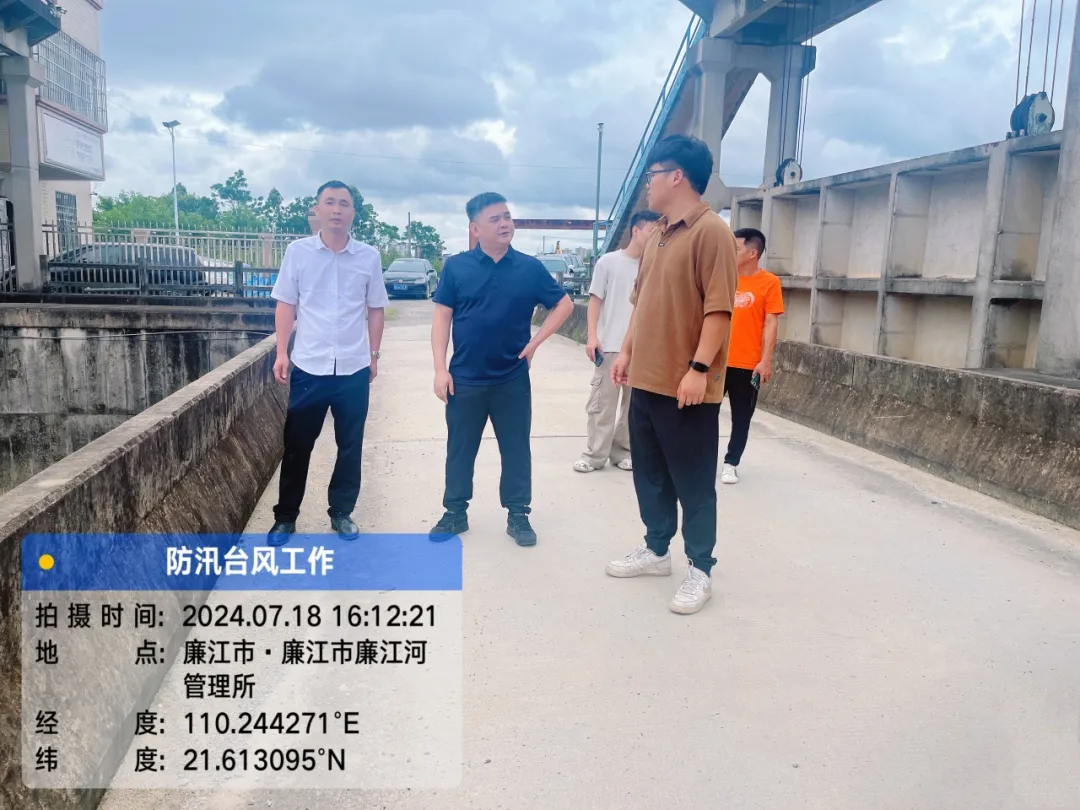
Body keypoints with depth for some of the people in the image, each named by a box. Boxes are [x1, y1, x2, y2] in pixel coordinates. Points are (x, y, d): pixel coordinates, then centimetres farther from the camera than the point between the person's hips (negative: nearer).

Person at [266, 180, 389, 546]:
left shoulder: (369, 256, 1)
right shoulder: (298, 251, 0)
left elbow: (376, 310, 8)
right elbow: (286, 306, 3)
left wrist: (374, 355, 7)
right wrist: (281, 353, -2)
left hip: (354, 369, 1)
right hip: (308, 367, -1)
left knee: (350, 446, 11)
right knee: (297, 445, 9)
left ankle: (342, 513, 27)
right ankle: (285, 516, 23)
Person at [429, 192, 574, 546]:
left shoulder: (530, 268, -2)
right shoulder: (456, 267, -3)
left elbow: (564, 305, 8)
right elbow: (442, 318, -1)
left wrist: (535, 342, -1)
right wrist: (440, 369, -7)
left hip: (513, 379, 1)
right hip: (465, 379, 0)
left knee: (516, 448, 9)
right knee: (460, 449, 11)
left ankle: (518, 515, 22)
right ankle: (455, 513, 26)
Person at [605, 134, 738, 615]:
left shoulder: (711, 231, -12)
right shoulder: (658, 235, 15)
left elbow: (719, 308, -17)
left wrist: (699, 368, -21)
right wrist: (627, 351, 16)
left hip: (686, 385, -9)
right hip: (646, 379, 9)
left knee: (693, 482, 3)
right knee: (650, 475, 17)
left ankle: (700, 570, 16)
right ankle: (656, 550, 33)